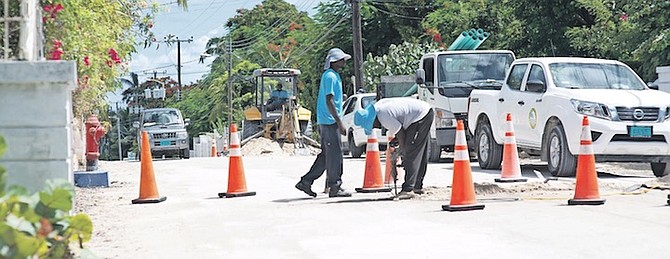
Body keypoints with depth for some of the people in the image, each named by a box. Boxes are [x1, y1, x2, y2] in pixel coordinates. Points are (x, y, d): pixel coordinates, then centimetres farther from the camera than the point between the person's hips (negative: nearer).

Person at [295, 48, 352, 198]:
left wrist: (338, 122, 24)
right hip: (330, 121, -10)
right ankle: (334, 188, -1)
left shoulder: (334, 75, 18)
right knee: (334, 154, -6)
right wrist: (339, 122, -20)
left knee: (326, 155, 11)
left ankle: (306, 182, 13)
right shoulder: (330, 76, -13)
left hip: (326, 122, 10)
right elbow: (329, 101, -19)